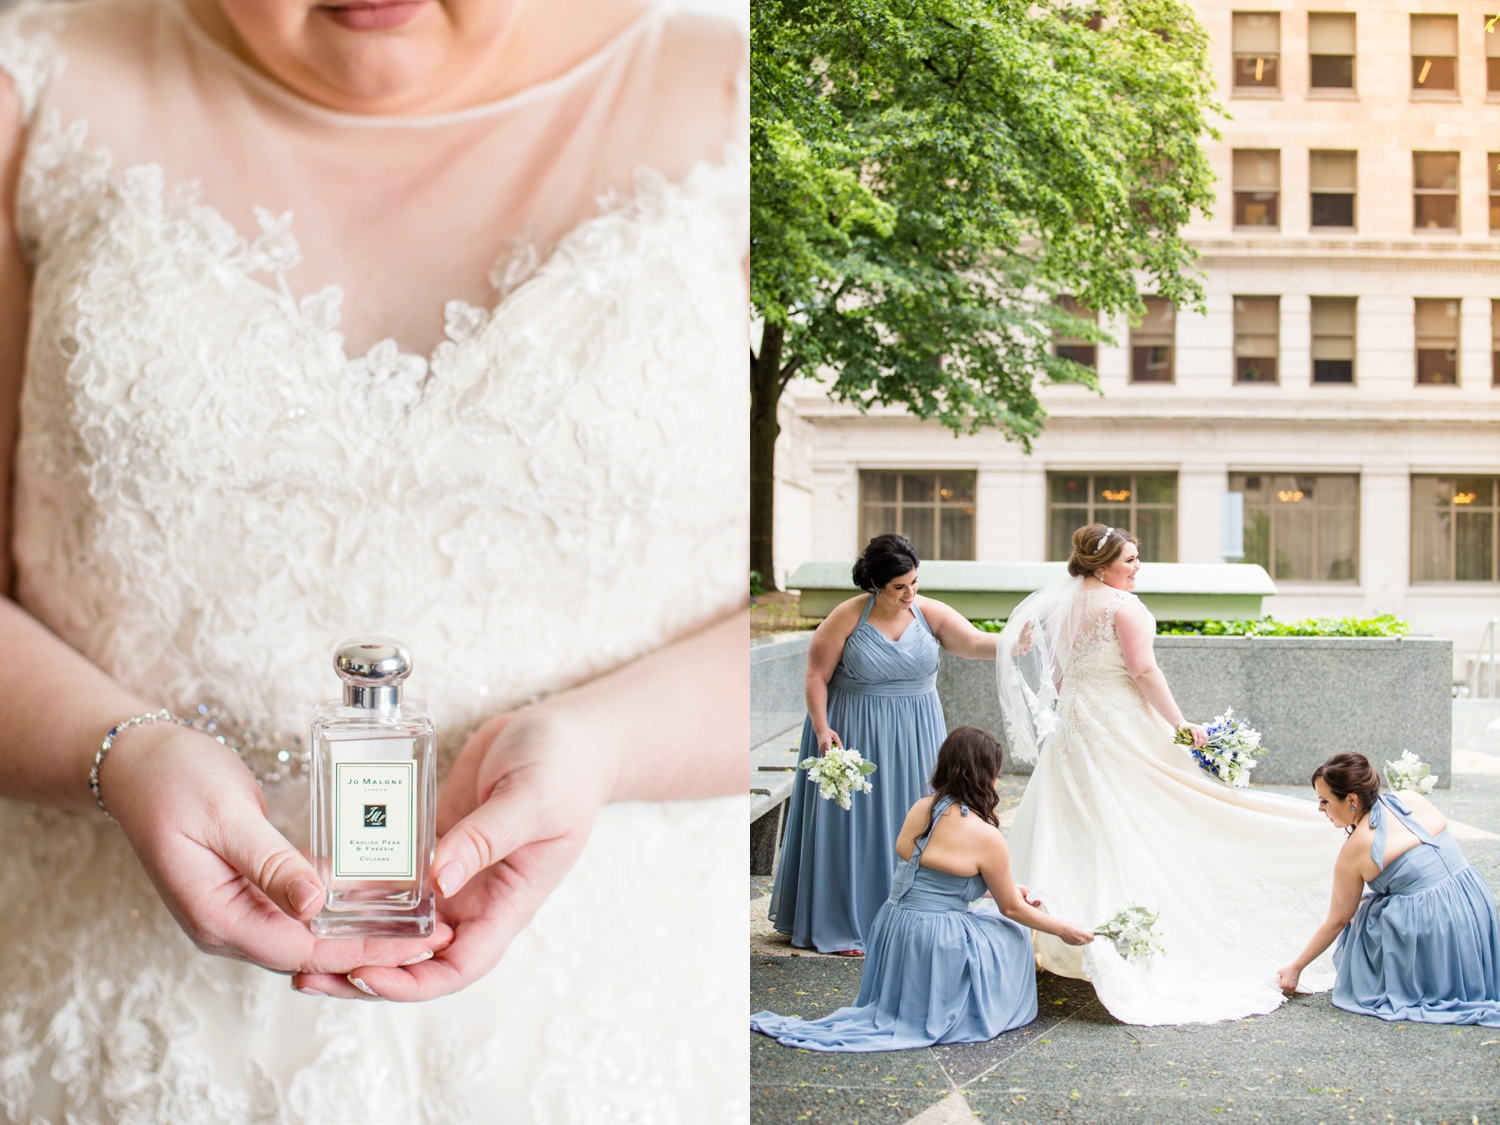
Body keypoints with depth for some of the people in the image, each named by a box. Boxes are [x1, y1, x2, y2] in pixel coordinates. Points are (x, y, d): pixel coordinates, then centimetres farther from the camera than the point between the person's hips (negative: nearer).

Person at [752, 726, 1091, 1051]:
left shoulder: (921, 809, 4)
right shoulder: (986, 837, -15)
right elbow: (1012, 909, -3)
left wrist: (1005, 886, 27)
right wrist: (1063, 930, 13)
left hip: (892, 934, 7)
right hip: (934, 944, -7)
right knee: (1012, 937, 20)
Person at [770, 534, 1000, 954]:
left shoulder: (930, 613, -5)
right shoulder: (847, 617, -11)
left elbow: (973, 642, -19)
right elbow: (817, 675, -7)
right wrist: (822, 728, -15)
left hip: (914, 735, 3)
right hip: (856, 734, -3)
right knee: (855, 823, 1)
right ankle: (845, 925, 12)